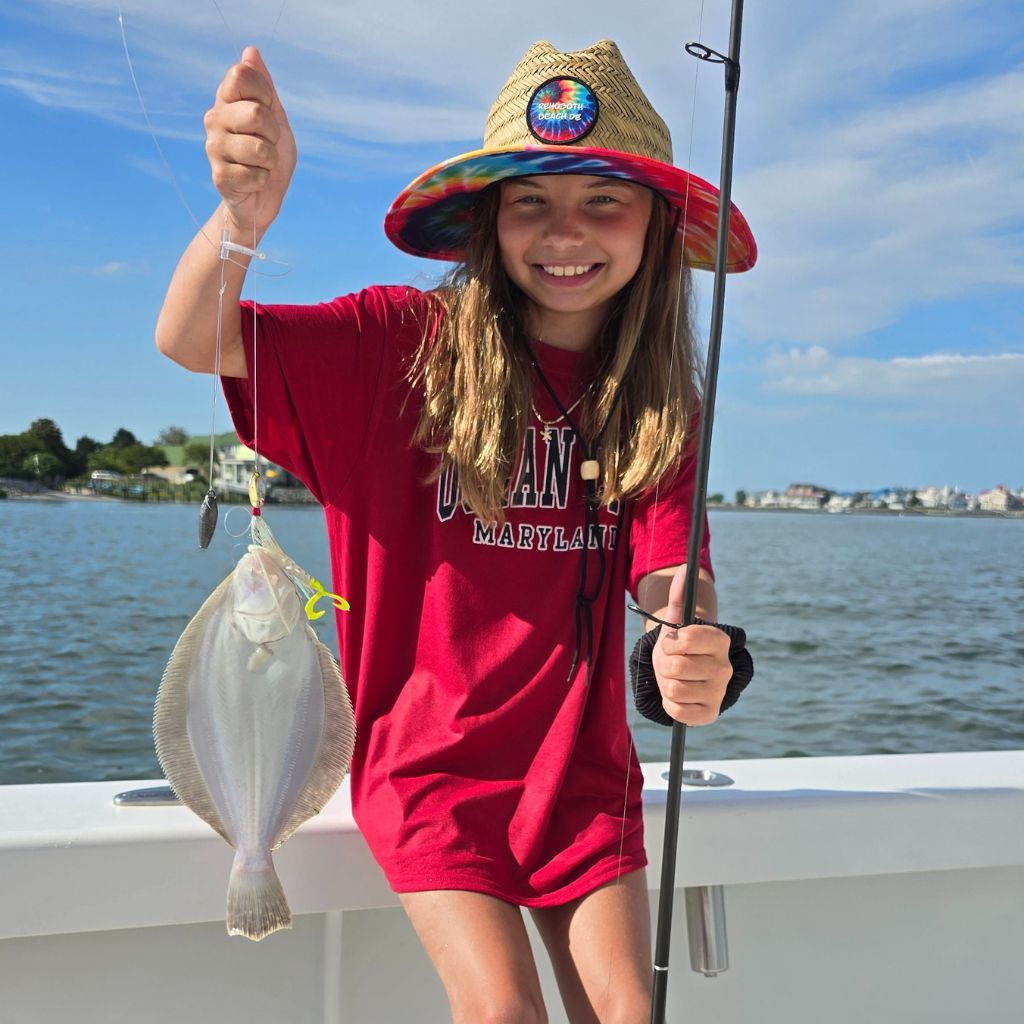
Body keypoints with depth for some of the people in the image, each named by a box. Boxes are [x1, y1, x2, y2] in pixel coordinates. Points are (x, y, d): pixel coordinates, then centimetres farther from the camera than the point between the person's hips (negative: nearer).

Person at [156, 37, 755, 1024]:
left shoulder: (655, 403, -1)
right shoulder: (407, 345, -11)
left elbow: (671, 570, -11)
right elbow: (191, 342, -18)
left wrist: (693, 652, -36)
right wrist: (245, 213, -40)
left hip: (580, 765, 3)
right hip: (427, 756, -3)